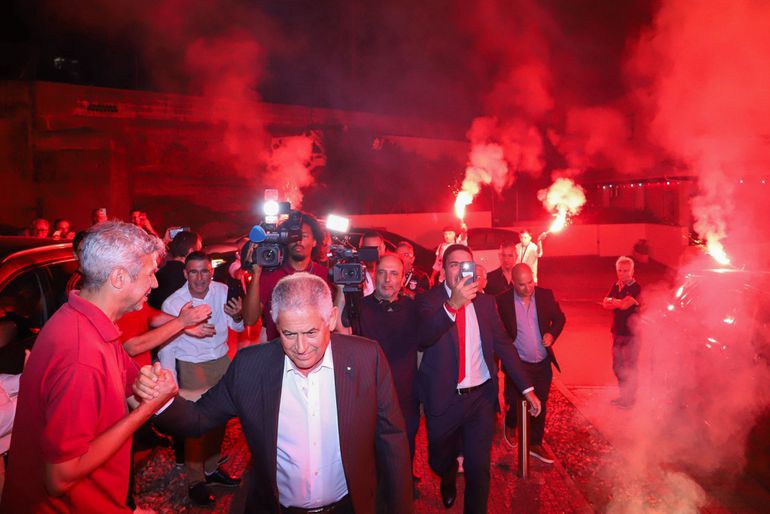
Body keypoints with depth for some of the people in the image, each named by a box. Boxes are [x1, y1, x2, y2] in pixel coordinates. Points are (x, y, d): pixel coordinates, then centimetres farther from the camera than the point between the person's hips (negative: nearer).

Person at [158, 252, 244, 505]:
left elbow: (238, 327, 4)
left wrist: (237, 317, -20)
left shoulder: (222, 291, -10)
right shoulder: (173, 303, -16)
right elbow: (166, 347, -7)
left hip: (222, 361, 4)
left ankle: (212, 468, 38)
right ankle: (195, 480, 25)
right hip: (192, 368, -3)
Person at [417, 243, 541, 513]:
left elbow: (504, 344, 3)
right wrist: (453, 305, -42)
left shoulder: (485, 301, 2)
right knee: (440, 460, 19)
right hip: (444, 399, -1)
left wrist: (527, 388, -1)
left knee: (479, 468, 5)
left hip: (481, 396, 2)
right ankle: (449, 480, 53)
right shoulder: (429, 301, -9)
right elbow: (423, 338, -27)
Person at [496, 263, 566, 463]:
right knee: (515, 404, 9)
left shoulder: (546, 295, -4)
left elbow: (560, 318, 7)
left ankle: (535, 444, 30)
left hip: (543, 364, 3)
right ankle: (510, 426, 44)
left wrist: (552, 333, -12)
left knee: (540, 406, 12)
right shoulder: (503, 300, -13)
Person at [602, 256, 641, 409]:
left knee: (629, 367, 2)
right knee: (617, 366, 16)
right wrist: (620, 303, -19)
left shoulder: (636, 288, -13)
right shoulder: (615, 286, 8)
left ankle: (630, 398, 16)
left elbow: (625, 304, -25)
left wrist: (613, 301, -9)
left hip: (631, 332, -7)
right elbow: (605, 303, -3)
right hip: (617, 331, 7)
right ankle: (623, 395, 32)